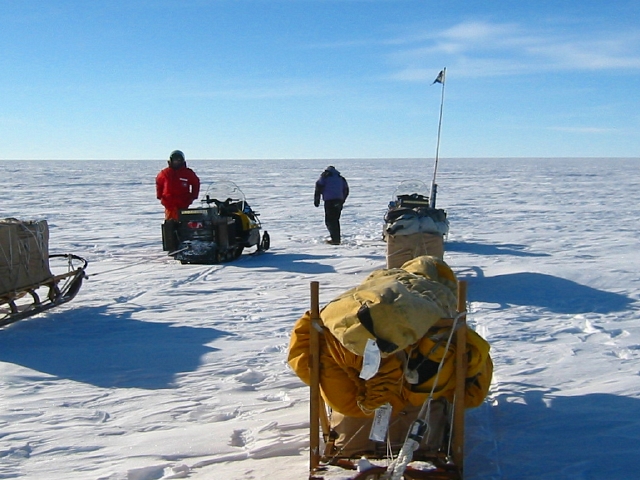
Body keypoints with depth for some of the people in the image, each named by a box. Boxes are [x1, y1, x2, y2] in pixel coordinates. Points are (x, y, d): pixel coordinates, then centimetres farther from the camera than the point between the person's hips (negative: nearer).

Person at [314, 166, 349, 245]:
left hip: (329, 200, -5)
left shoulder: (325, 176, 8)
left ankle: (335, 239, -14)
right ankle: (337, 239, 17)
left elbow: (319, 187, -2)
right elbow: (346, 190, 21)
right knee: (335, 220, 16)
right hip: (339, 201, 5)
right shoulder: (340, 177, 22)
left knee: (329, 220, -5)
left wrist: (316, 200, 1)